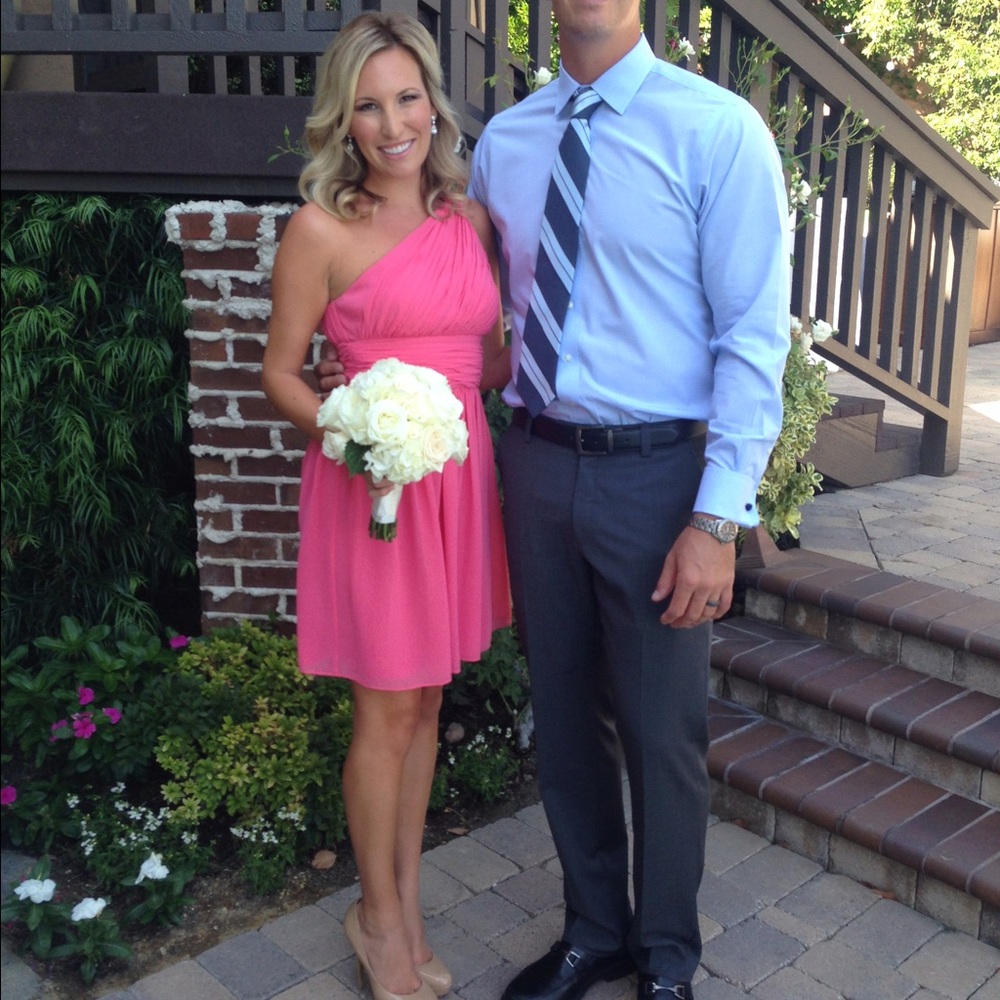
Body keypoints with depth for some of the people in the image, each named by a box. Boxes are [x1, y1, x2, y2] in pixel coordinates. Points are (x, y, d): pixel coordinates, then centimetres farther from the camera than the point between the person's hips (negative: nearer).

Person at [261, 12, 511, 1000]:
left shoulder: (468, 218, 8)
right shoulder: (321, 229, -7)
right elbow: (280, 372, -3)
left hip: (457, 474, 5)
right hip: (371, 483, -5)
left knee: (425, 699, 14)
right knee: (388, 707, 5)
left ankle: (406, 907, 32)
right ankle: (379, 917, 27)